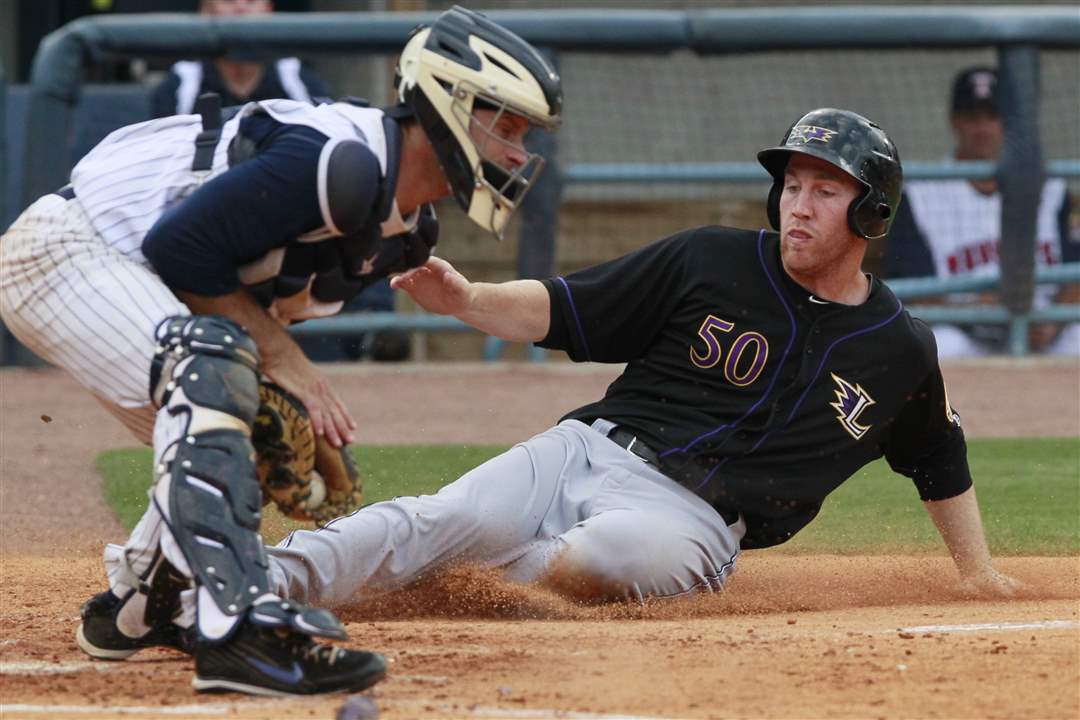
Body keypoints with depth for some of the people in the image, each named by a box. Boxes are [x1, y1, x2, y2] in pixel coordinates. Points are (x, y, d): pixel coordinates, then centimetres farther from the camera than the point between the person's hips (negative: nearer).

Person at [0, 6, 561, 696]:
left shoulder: (407, 226, 6)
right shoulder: (344, 161, -26)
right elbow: (179, 248, -25)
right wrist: (281, 356, -19)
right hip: (63, 249, -11)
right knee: (211, 367, -31)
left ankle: (136, 608, 34)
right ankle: (240, 630, -43)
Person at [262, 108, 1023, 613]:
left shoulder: (902, 350, 10)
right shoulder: (709, 263, 6)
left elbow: (940, 462, 28)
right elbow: (559, 309, 5)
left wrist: (978, 571, 28)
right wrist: (465, 299, -12)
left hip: (693, 518, -1)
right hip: (593, 450, 1)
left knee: (611, 552, -39)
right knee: (447, 517, -29)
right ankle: (268, 580, -43)